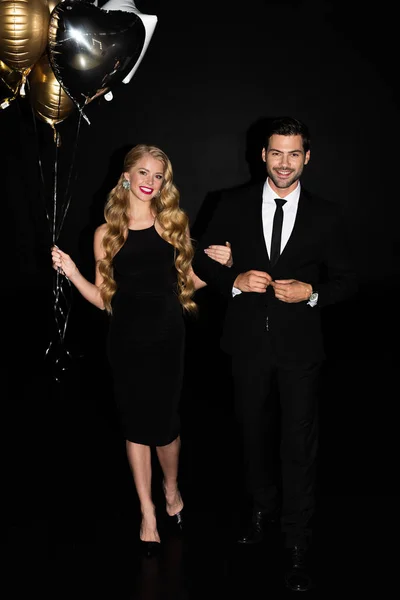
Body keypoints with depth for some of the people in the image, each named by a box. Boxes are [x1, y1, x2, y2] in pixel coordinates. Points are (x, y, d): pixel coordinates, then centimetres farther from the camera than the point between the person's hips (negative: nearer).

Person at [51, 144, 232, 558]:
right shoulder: (107, 233, 1)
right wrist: (72, 274, -11)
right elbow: (103, 298, 3)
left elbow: (189, 281, 9)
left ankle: (171, 490, 36)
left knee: (165, 423, 5)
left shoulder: (174, 224, 3)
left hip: (167, 336, 0)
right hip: (126, 339, 0)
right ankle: (147, 513, 24)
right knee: (135, 424, 9)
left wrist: (219, 265, -7)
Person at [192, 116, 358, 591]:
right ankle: (262, 507, 42)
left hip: (300, 344, -2)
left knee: (300, 444, 1)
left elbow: (345, 280, 3)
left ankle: (297, 544, 15)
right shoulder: (233, 204, 0)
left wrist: (311, 293, -16)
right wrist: (236, 280, -14)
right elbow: (203, 260, 5)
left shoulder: (326, 215, -2)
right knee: (253, 432, 18)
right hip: (248, 341, 2)